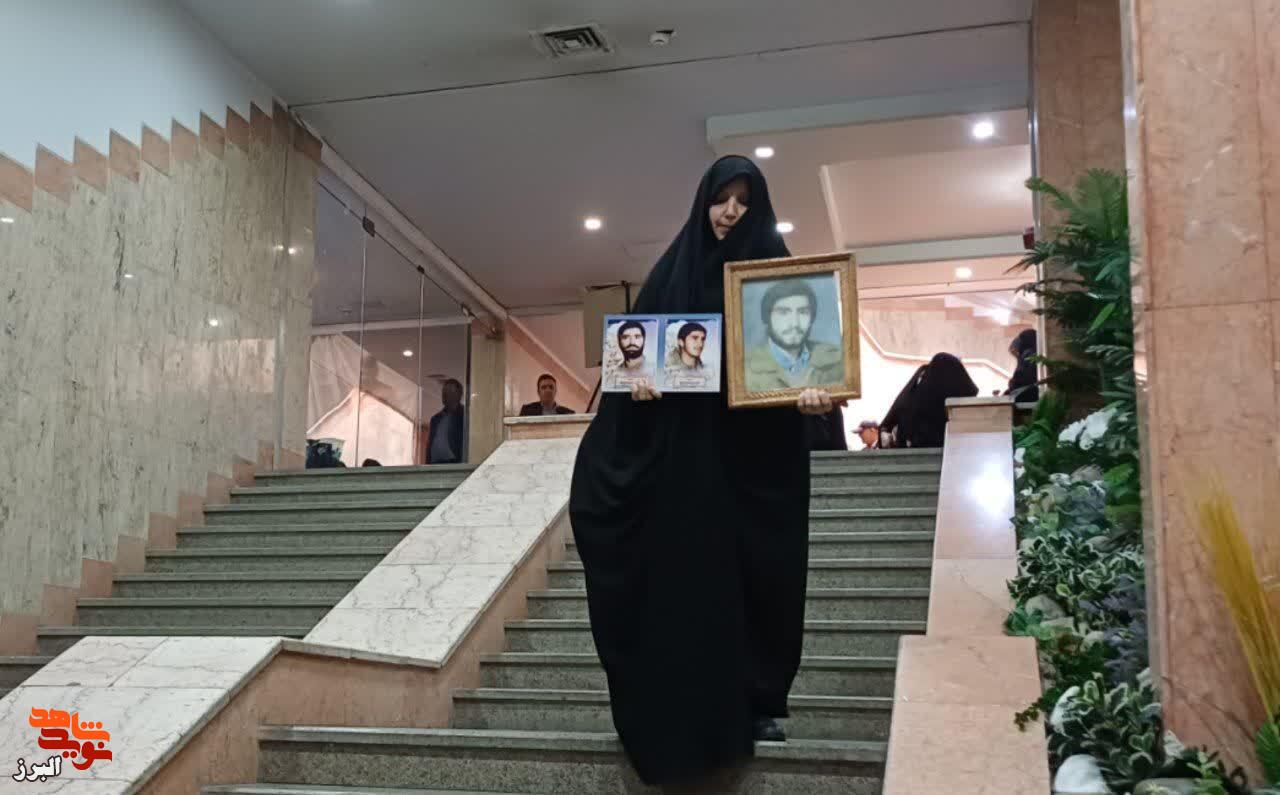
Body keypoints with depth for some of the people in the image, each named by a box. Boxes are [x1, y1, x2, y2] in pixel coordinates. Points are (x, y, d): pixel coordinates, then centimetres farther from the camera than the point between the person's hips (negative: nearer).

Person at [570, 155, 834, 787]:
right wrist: (637, 374, -14)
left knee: (754, 570, 1)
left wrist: (809, 392, -22)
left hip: (754, 449, -1)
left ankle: (758, 703, 12)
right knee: (682, 573, 1)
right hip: (680, 445, 1)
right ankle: (683, 708, 10)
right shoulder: (674, 268, 9)